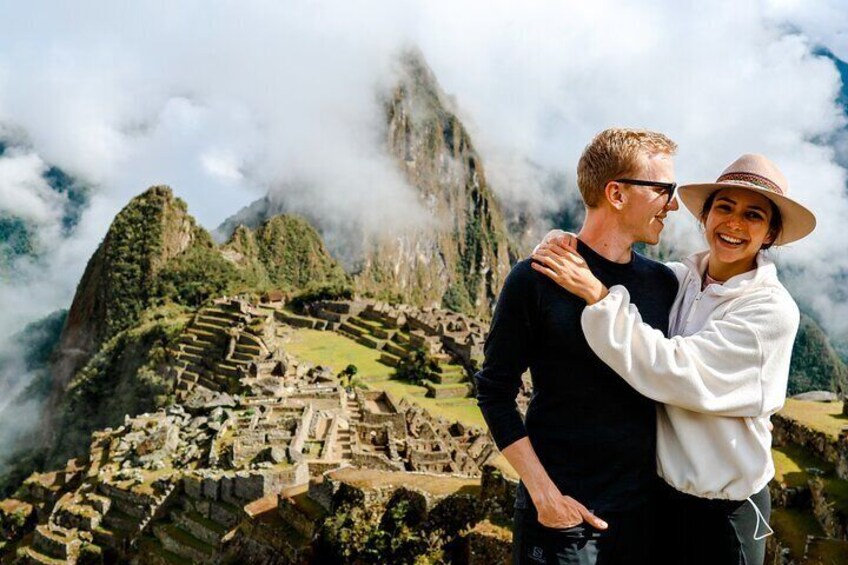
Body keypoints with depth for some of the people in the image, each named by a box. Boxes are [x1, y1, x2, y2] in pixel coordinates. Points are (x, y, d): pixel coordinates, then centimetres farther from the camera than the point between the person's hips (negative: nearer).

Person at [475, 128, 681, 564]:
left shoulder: (663, 283, 3)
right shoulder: (536, 278, -11)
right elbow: (495, 392, -9)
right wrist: (544, 494, -14)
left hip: (646, 508, 5)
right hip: (561, 512, -4)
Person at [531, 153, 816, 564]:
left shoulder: (772, 309, -18)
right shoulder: (675, 279, -4)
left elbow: (674, 372, -28)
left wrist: (598, 295, -29)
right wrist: (561, 249, -18)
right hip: (657, 489, 4)